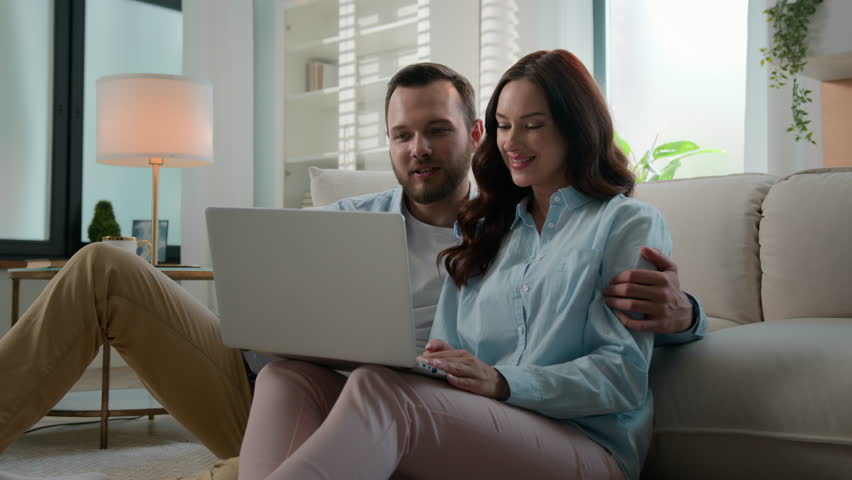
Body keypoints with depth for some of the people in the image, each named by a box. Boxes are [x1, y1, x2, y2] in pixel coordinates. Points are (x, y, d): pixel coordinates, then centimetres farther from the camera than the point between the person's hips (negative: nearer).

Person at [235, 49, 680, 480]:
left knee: (379, 388, -34)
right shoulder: (486, 230, 25)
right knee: (291, 379, -20)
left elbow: (624, 374, -5)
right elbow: (452, 362, 16)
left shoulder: (630, 224, 7)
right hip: (479, 426, 6)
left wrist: (501, 383, -20)